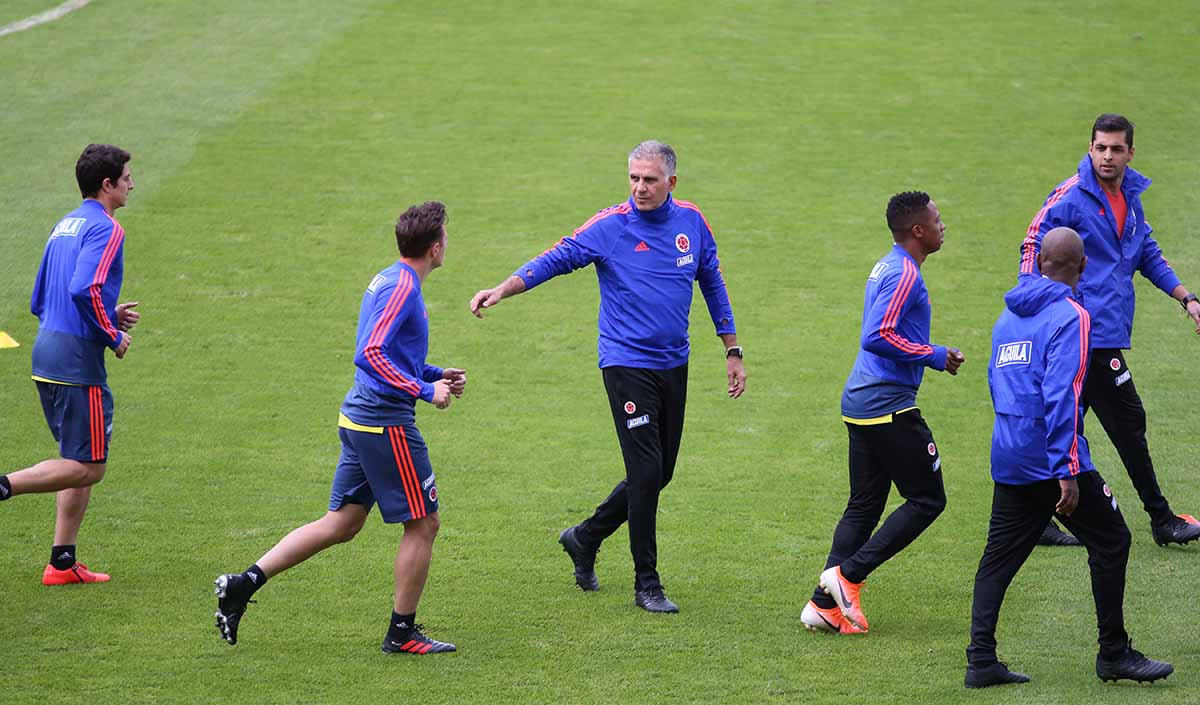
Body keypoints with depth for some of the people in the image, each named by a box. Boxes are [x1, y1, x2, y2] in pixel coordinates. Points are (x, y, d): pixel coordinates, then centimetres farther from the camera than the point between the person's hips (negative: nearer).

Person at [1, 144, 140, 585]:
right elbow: (84, 289, -26)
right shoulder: (105, 229, -11)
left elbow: (38, 302, 21)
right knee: (87, 468, -4)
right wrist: (113, 337, -12)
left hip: (46, 353, 9)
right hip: (78, 358, -9)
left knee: (81, 463, 15)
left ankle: (63, 563, 13)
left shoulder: (64, 227, 18)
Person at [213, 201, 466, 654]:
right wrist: (425, 391, -21)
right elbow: (371, 354, -25)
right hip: (387, 422, -10)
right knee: (423, 524, 2)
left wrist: (436, 375, 18)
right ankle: (402, 631, 10)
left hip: (358, 417, 10)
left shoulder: (389, 280, 15)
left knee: (341, 524, 12)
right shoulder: (402, 287, -16)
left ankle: (245, 582, 6)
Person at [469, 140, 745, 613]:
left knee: (659, 473, 10)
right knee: (646, 472, -9)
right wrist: (501, 290, -28)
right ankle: (647, 584, 1)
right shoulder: (610, 226, -11)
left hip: (674, 365, 5)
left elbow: (712, 284, 14)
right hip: (627, 365, -5)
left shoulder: (691, 222, 3)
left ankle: (585, 539, 30)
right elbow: (556, 259, -13)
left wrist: (732, 351, 16)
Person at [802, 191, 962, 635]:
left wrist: (932, 355, 17)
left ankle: (825, 605, 6)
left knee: (864, 505, 11)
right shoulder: (904, 274, -15)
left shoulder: (888, 267, 17)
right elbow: (878, 336, -24)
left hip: (861, 402, 10)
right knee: (927, 499, -2)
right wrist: (934, 357, -15)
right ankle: (848, 574, -6)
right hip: (889, 406, -10)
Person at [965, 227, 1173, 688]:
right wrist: (1068, 472, -22)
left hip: (1007, 459, 8)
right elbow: (1061, 395, -20)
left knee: (999, 556, 10)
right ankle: (1114, 654, 9)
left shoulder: (1008, 315, 13)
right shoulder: (1070, 317, -12)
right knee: (1110, 541, 5)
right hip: (1050, 458, -8)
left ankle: (981, 661, 4)